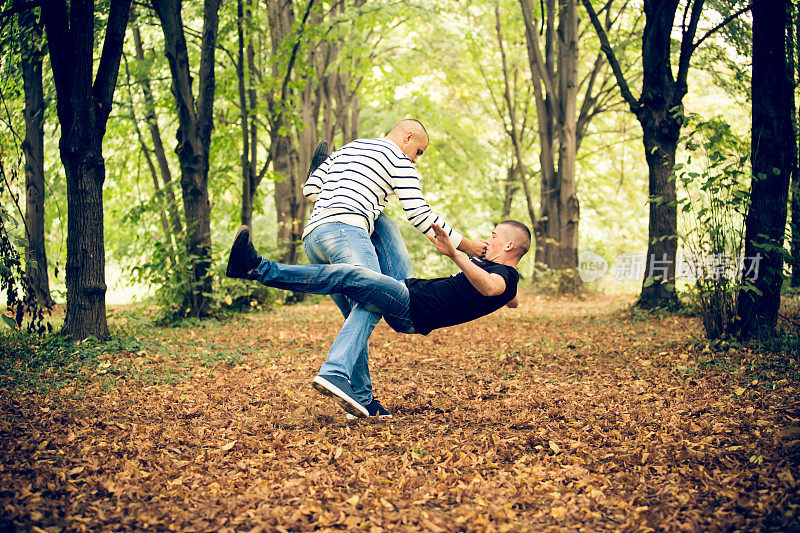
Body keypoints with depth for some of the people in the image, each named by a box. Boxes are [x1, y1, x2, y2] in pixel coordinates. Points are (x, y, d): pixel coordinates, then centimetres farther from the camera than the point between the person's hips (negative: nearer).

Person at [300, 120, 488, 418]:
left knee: (354, 314, 9)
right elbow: (420, 215, 7)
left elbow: (310, 189, 26)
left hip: (311, 235, 8)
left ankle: (361, 398, 1)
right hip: (345, 228, -8)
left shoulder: (348, 148, 33)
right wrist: (465, 245, 14)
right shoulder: (398, 159, 12)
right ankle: (335, 373, -45)